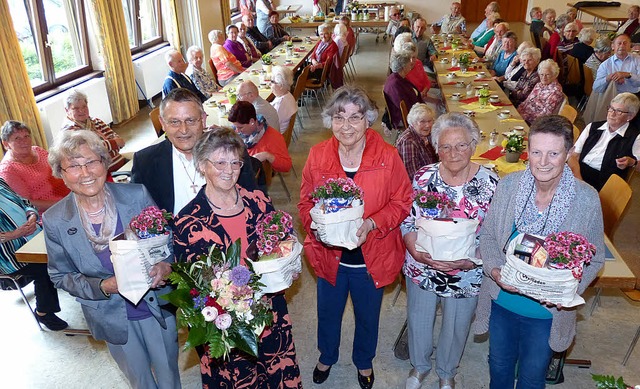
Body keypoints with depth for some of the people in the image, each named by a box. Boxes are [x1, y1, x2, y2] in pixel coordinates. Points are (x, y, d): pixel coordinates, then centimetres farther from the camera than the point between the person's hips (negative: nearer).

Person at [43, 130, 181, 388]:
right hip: (111, 316, 1)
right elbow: (60, 276, -3)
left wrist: (165, 265, -25)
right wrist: (103, 287, -21)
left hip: (158, 305, 0)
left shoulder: (137, 195, -16)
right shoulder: (55, 220, -13)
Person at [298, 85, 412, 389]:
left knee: (367, 316, 23)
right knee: (328, 313, 24)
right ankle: (327, 356, 56)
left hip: (372, 258, -1)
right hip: (329, 255, 2)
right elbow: (305, 202, 0)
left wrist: (371, 224, -24)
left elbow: (402, 202, -9)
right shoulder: (318, 155, -9)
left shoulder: (388, 156, -15)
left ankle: (364, 361, 54)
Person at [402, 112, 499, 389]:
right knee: (419, 321, 21)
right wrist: (417, 252, -21)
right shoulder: (424, 176, -9)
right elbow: (407, 221, -5)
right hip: (421, 269, 1)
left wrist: (470, 260, -24)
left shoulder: (489, 182, -13)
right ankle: (420, 365, 51)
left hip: (467, 274, -1)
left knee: (455, 327, 20)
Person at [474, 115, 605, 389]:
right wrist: (494, 269, -20)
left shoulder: (587, 199, -17)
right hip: (501, 302, 2)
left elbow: (594, 259, -6)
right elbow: (488, 235, -3)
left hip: (548, 312, -1)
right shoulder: (508, 185, -14)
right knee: (499, 366, 25)